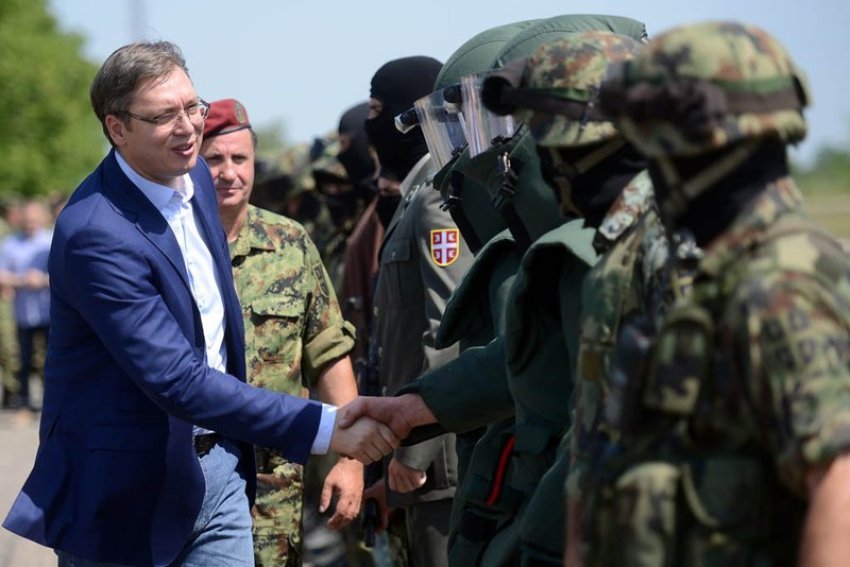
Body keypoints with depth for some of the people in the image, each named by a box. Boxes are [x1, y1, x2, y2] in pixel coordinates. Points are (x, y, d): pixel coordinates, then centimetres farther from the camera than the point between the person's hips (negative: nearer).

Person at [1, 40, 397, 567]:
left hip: (219, 471, 7)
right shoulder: (95, 233, -24)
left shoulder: (194, 175, 3)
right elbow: (177, 381, -28)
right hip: (128, 493, -7)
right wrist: (326, 428, -32)